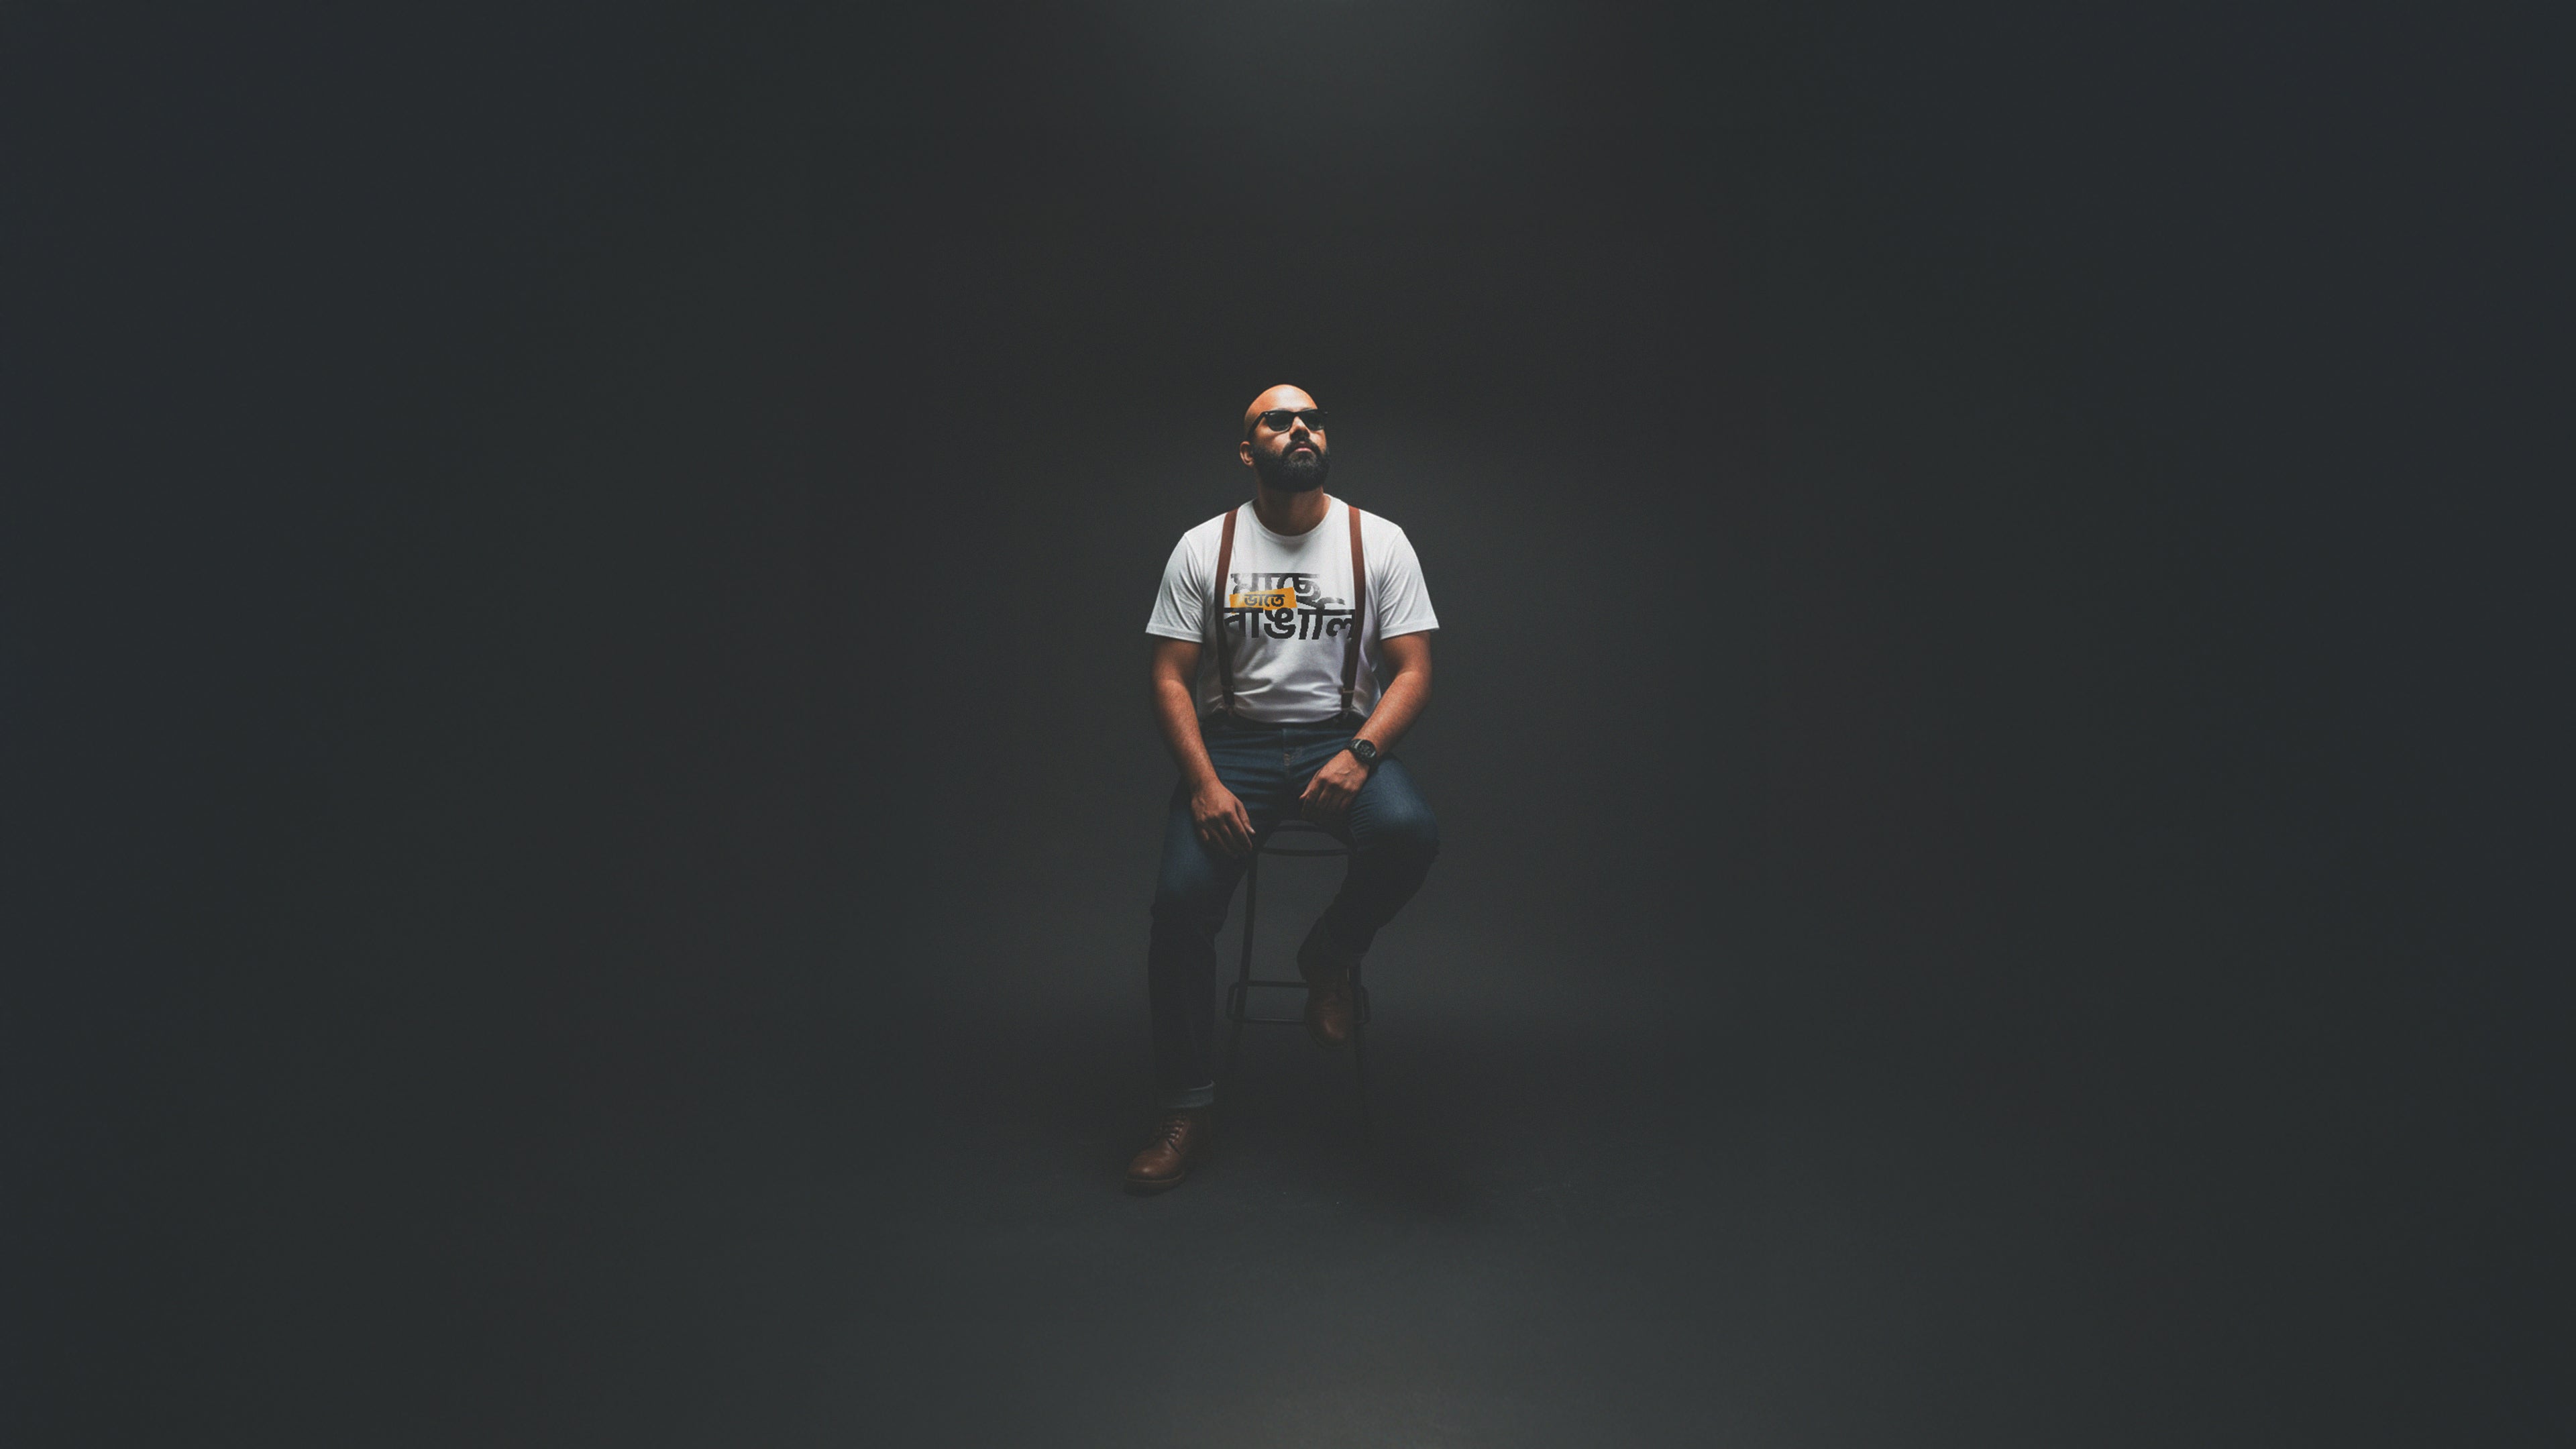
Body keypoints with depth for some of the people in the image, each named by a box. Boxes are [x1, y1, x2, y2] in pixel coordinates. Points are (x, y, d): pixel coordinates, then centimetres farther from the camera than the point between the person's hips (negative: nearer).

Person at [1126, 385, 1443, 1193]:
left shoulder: (1379, 542, 3)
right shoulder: (1203, 547, 3)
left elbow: (1412, 670, -1)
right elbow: (1170, 678, 0)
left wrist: (1359, 755, -19)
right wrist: (1205, 784, -16)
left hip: (1342, 738, 0)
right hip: (1233, 740, 0)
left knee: (1409, 834, -33)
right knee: (1181, 899, -21)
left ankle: (1329, 959, 0)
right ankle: (1186, 1110, -3)